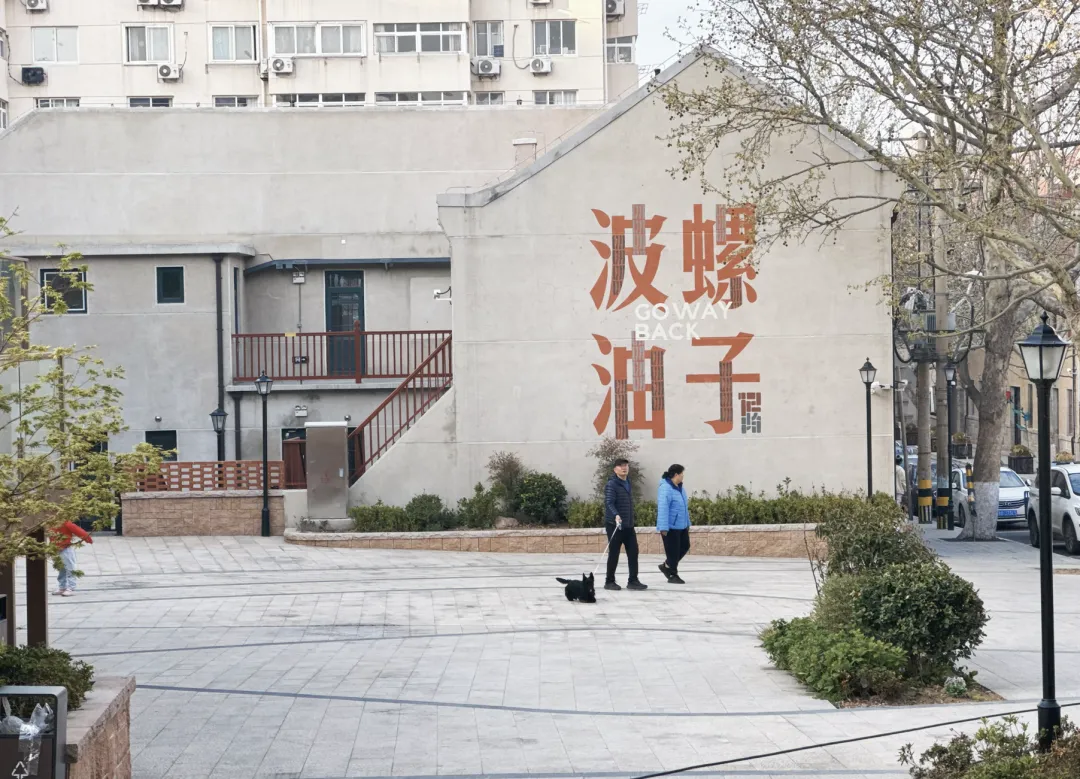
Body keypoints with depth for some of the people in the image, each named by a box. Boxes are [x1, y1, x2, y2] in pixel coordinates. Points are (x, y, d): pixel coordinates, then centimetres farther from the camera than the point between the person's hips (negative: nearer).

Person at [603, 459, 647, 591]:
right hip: (614, 525, -8)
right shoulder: (611, 485, -12)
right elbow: (609, 503, -24)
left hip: (628, 525, 8)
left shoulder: (627, 483, 15)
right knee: (614, 554, -1)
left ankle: (633, 581, 7)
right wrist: (616, 515, -41)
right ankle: (609, 582, 10)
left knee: (633, 553, 3)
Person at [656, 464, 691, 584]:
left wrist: (687, 523, 22)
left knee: (685, 546, 16)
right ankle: (672, 575, 13)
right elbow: (663, 508, -24)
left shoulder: (679, 487, 10)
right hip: (671, 527, -9)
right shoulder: (665, 488, -19)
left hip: (681, 525, 9)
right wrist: (663, 527, -27)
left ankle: (667, 565, 30)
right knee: (673, 550, -1)